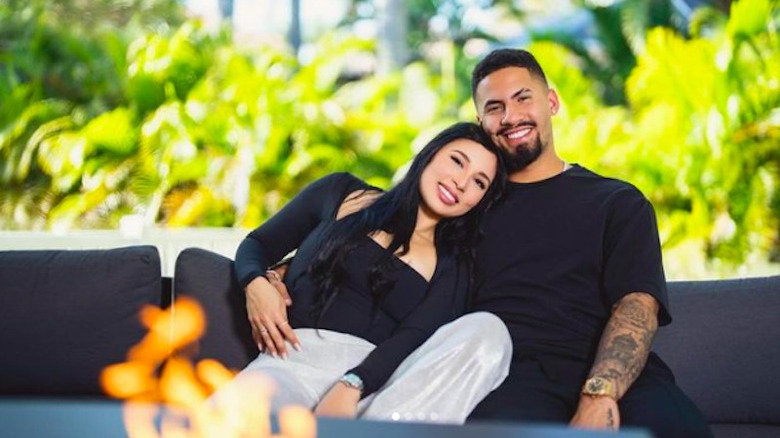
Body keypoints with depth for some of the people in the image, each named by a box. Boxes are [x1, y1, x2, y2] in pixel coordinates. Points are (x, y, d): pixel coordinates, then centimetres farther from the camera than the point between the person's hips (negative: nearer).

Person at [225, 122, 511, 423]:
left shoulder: (451, 266, 16)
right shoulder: (341, 193, 19)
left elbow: (413, 339, -1)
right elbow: (257, 244, 25)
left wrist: (351, 387, -21)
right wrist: (256, 285, -1)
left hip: (374, 383, 2)